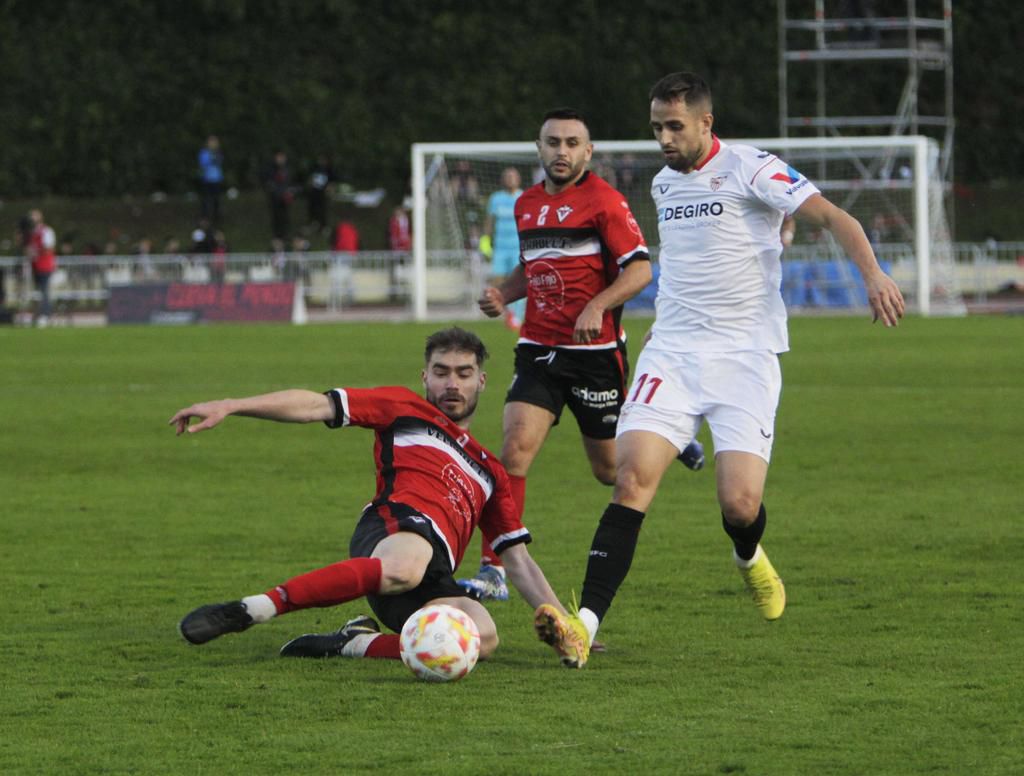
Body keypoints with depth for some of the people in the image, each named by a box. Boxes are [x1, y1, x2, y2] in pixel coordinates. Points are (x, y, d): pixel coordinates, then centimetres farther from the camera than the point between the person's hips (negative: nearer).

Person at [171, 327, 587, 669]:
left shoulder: (489, 471, 37)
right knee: (404, 567, -44)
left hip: (434, 584, 4)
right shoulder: (405, 409, 24)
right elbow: (316, 405, 12)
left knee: (482, 636, -32)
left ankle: (355, 644, -20)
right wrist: (229, 406, -1)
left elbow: (518, 561, 36)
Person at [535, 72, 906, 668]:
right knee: (633, 479, -16)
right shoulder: (663, 184, 14)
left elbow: (830, 216, -15)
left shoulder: (750, 170, -6)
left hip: (745, 358, -4)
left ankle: (750, 557, 26)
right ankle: (587, 623, -24)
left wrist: (872, 273, -31)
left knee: (740, 503, -13)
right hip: (672, 355, 4)